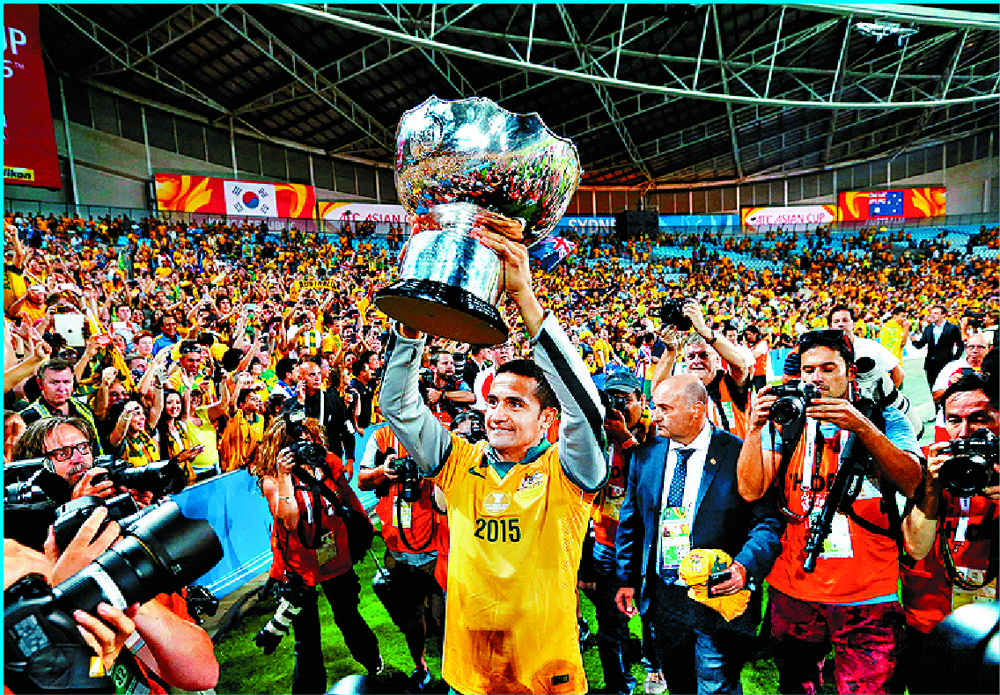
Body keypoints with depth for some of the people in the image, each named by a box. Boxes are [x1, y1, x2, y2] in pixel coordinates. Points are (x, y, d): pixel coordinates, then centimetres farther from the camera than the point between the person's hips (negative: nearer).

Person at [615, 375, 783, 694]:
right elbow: (631, 522, 9)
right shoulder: (645, 456, 3)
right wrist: (627, 579, 8)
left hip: (720, 596, -4)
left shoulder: (740, 453, -11)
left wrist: (745, 566, -26)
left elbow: (769, 521, -12)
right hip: (662, 597, 5)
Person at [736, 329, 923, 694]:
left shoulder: (885, 420, 2)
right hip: (792, 592, 2)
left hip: (868, 597, -2)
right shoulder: (784, 423, 4)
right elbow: (750, 490, -7)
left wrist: (862, 428, -26)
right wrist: (755, 427, -18)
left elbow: (913, 483, -15)